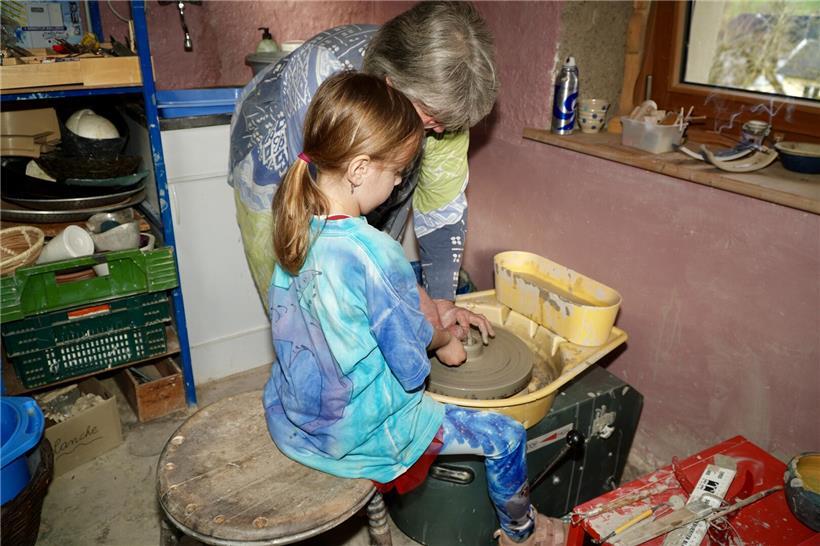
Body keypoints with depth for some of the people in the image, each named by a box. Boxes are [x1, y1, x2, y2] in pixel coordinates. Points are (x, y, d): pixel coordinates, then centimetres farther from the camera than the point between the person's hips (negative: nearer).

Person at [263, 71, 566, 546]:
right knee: (506, 437, 5)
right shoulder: (374, 253, -33)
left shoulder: (297, 225, -8)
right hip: (355, 433, -8)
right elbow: (412, 349, -19)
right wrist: (445, 340, 3)